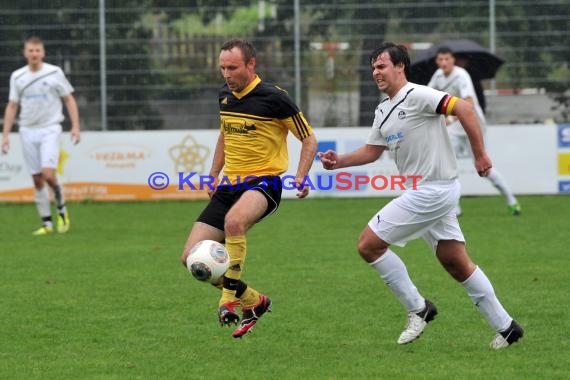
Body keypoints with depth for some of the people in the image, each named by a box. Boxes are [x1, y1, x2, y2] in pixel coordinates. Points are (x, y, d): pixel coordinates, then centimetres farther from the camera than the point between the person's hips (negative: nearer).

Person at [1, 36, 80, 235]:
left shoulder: (54, 73, -1)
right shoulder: (17, 76, 6)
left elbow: (69, 100, 4)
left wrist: (75, 126, -5)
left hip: (49, 129, -3)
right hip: (28, 131, 3)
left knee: (48, 173, -17)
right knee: (37, 179, 2)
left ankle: (61, 207, 8)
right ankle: (47, 223, 8)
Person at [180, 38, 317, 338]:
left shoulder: (273, 98, -10)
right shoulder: (224, 96, 9)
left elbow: (308, 138, -3)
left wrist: (300, 177, -16)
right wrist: (213, 175, 21)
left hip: (263, 182, -7)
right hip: (229, 185, 7)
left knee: (234, 221, -41)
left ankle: (229, 296, -27)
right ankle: (253, 301, 13)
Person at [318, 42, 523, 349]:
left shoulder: (417, 96, -14)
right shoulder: (383, 111, 15)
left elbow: (463, 108, -22)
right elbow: (372, 151, 21)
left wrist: (480, 154, -22)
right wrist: (339, 161, 5)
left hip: (433, 191, -9)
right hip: (422, 192, 9)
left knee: (368, 244, -9)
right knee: (457, 263, 12)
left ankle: (418, 308, 0)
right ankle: (505, 327, 17)